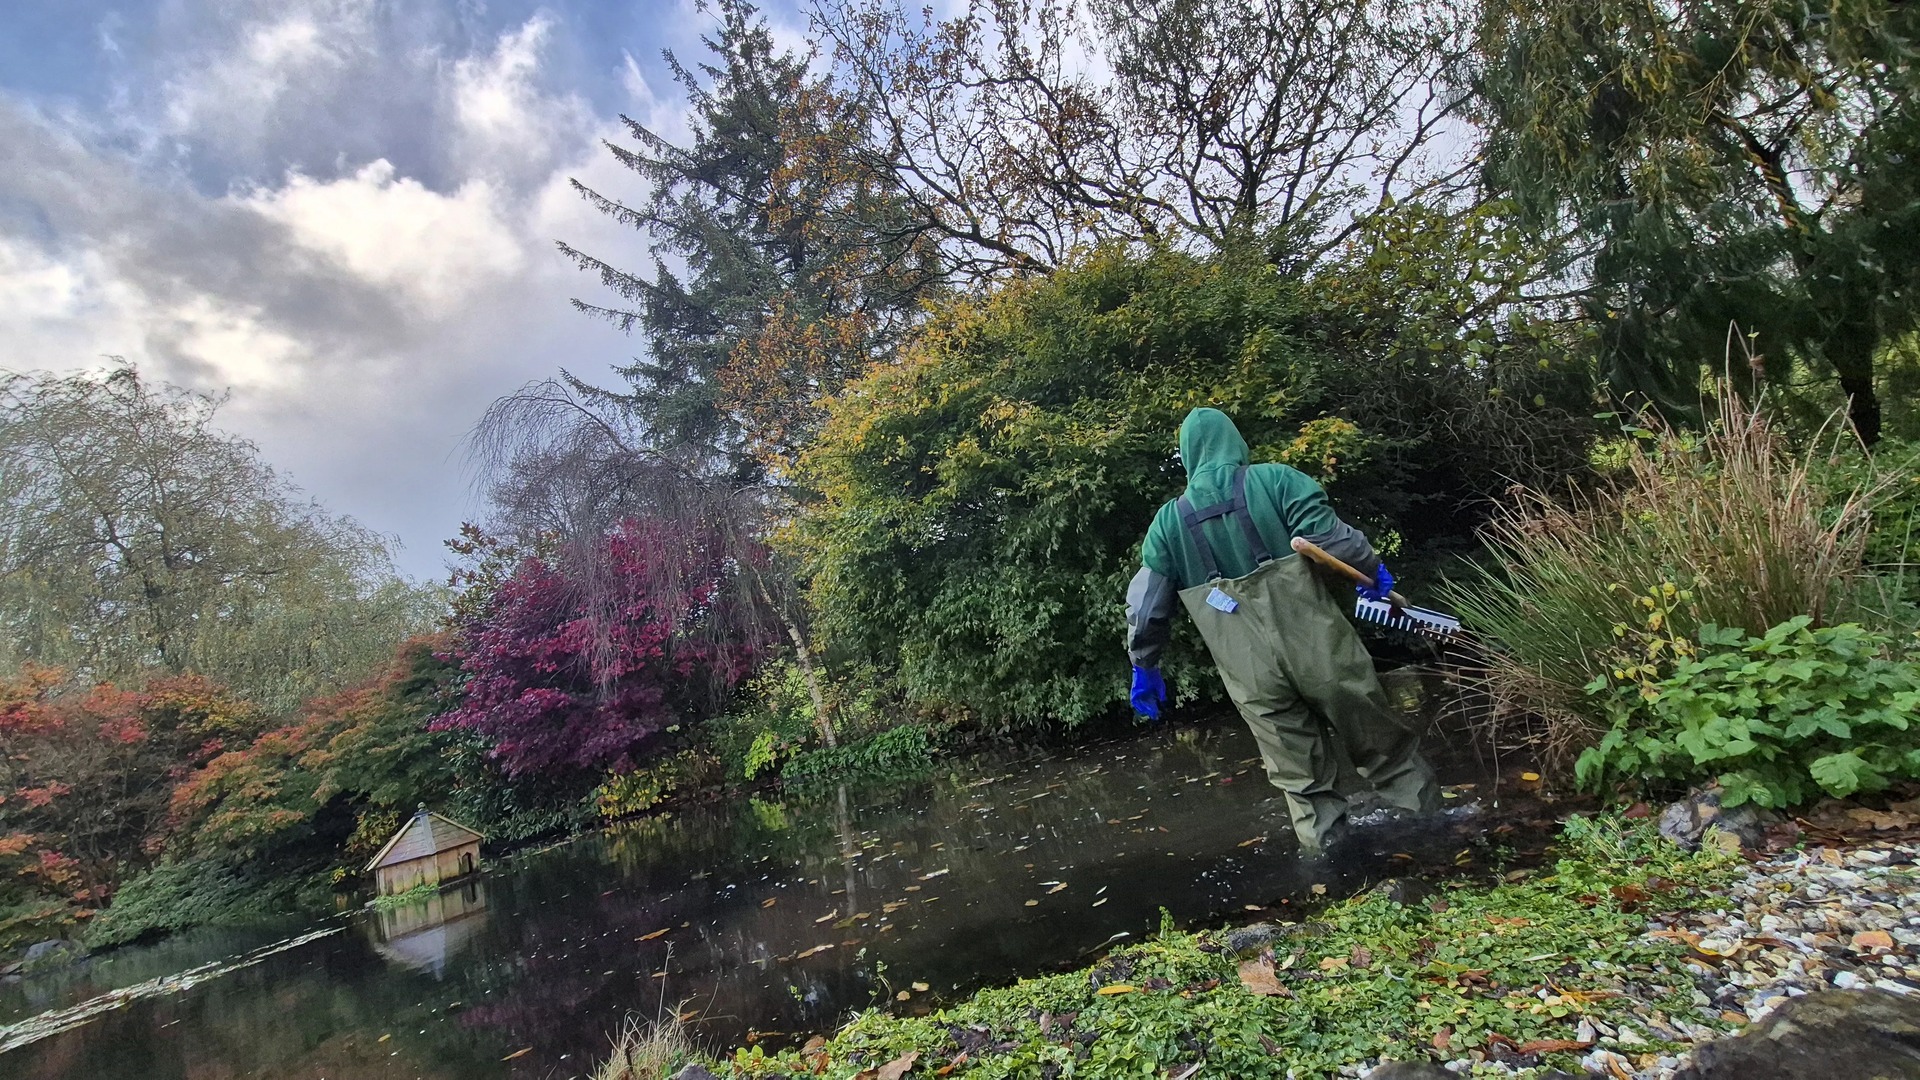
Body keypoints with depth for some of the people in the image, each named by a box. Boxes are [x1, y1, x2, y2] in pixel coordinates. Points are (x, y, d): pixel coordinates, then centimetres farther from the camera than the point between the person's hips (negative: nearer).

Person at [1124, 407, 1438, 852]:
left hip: (1252, 676, 2)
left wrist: (1144, 667, 18)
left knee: (1302, 781, 12)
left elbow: (1146, 605, 7)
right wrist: (1372, 569, 6)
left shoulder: (1168, 521, 6)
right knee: (1385, 749, 15)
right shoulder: (1275, 480, -1)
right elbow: (1328, 535, -13)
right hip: (1317, 649, -1)